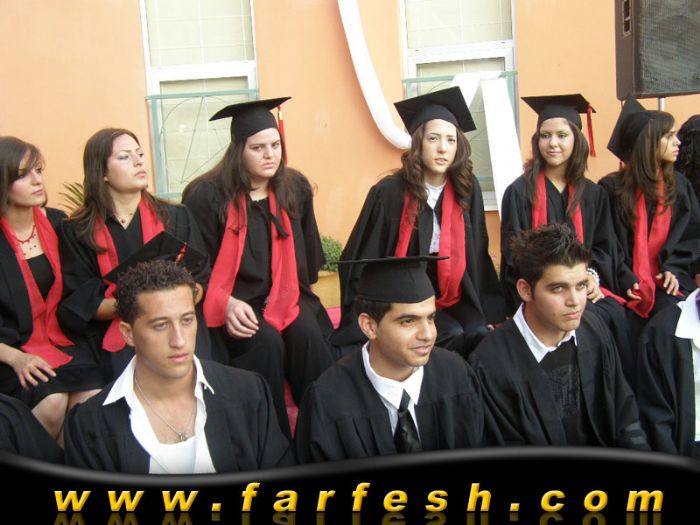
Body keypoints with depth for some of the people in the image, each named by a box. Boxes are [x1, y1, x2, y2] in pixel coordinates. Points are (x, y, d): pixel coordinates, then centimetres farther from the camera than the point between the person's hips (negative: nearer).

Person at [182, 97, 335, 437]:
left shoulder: (296, 189, 5)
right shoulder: (208, 196, -9)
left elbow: (308, 253, 18)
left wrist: (299, 292, 6)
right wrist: (227, 302, -20)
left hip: (285, 296, 4)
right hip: (233, 303, -3)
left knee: (309, 337, -27)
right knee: (265, 344, -31)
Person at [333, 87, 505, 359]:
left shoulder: (467, 190, -1)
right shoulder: (390, 192, -12)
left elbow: (477, 256, 9)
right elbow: (362, 262, -6)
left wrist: (489, 312, 6)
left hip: (452, 297, 3)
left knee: (479, 333, -24)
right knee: (452, 336, -27)